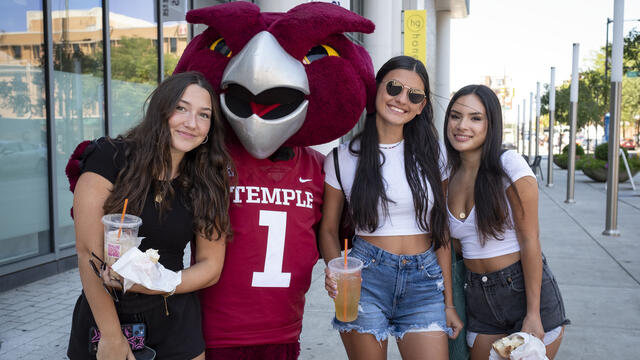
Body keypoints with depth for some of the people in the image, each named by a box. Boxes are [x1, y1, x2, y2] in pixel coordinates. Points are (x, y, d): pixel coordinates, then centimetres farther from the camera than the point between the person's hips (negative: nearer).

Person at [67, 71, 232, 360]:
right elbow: (88, 252, -14)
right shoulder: (109, 158, -12)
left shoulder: (207, 184, -3)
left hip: (175, 325, 2)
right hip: (103, 315, -2)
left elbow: (211, 266, -2)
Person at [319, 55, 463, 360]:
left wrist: (448, 303, 8)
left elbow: (441, 231, 8)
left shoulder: (431, 153, 5)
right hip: (366, 279, -1)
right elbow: (329, 229, 6)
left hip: (424, 281, 2)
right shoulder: (344, 158, -1)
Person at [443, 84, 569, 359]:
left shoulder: (509, 165, -13)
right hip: (478, 299, 5)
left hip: (526, 291, -5)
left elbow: (530, 241, -15)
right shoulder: (451, 177, 4)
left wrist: (533, 315, -17)